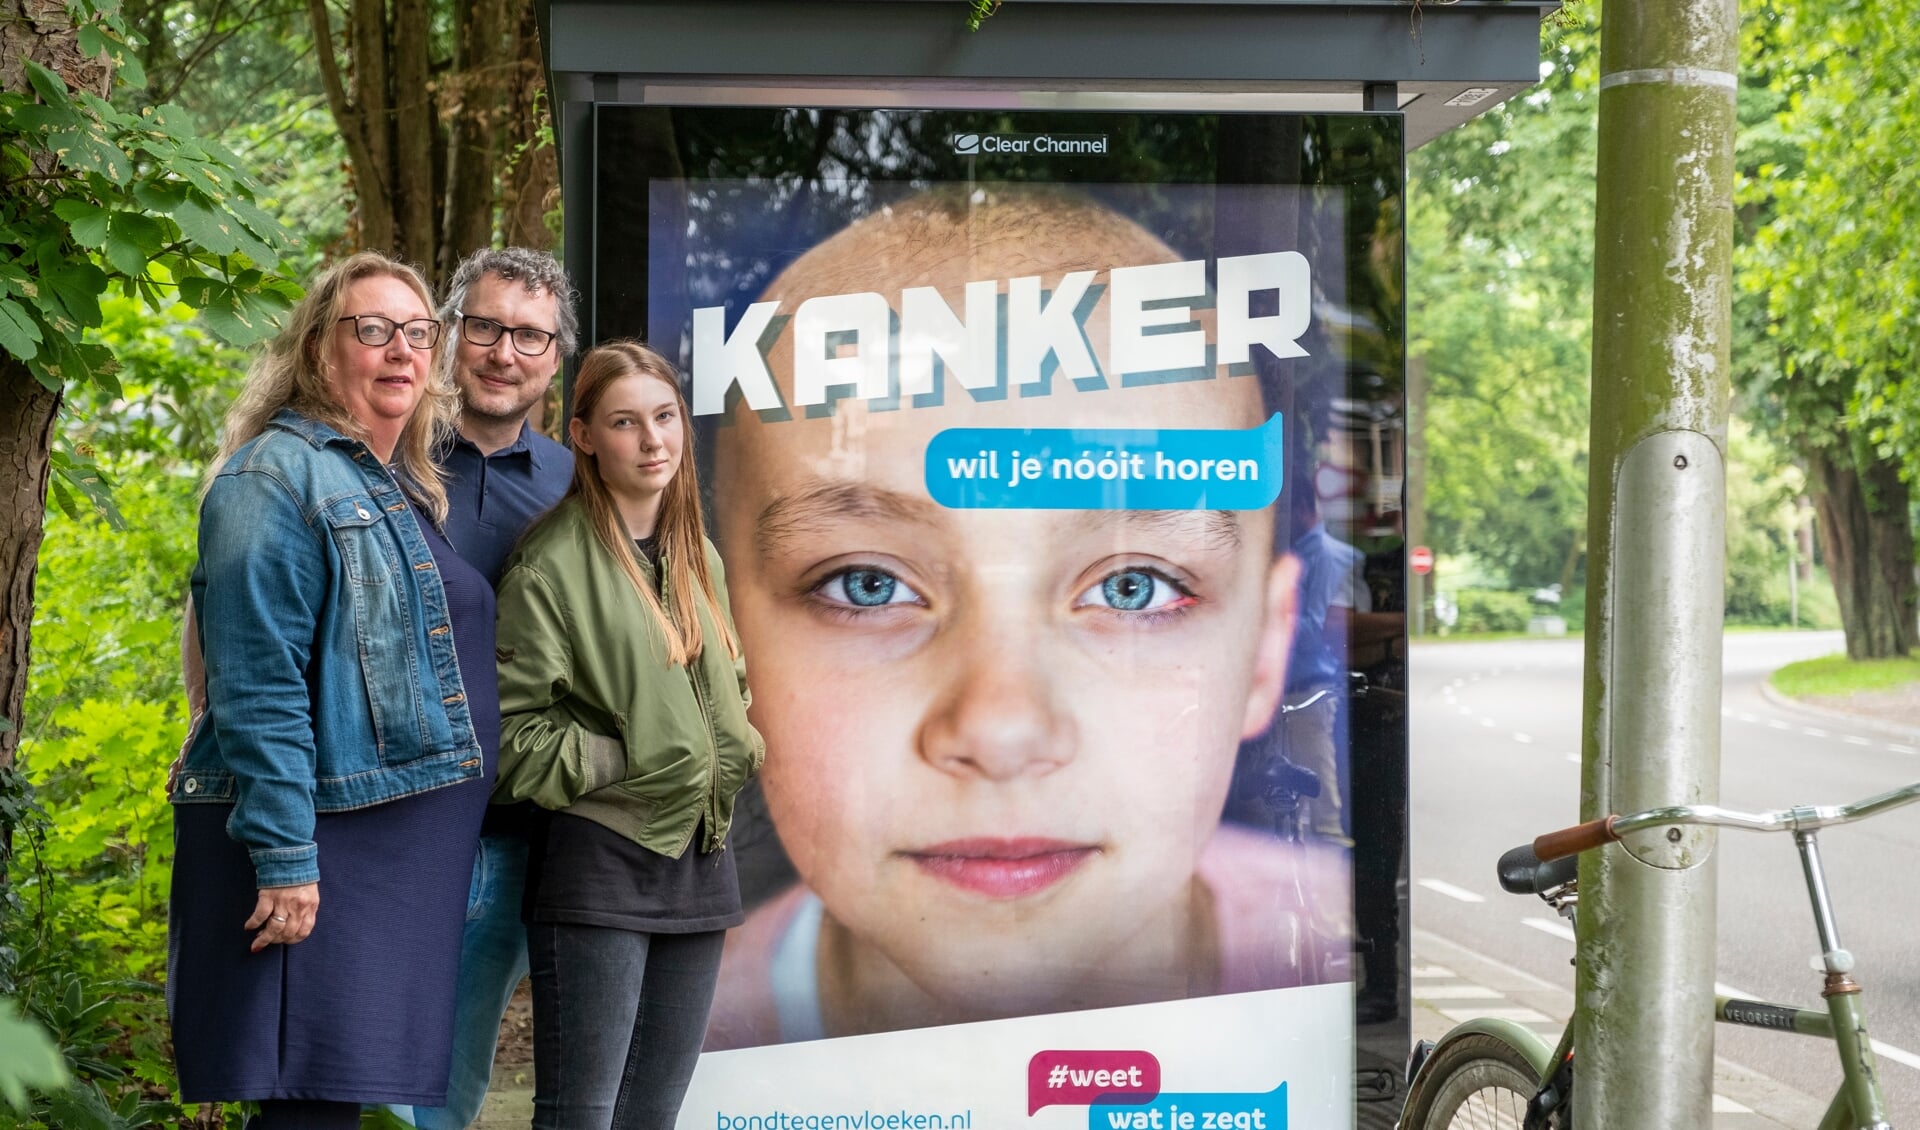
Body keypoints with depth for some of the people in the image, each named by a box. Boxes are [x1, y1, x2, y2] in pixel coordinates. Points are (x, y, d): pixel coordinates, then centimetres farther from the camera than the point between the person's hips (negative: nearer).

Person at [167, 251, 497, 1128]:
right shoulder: (278, 477, -9)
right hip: (319, 843, -8)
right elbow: (256, 685, -17)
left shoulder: (409, 490, 17)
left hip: (406, 848, 8)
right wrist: (285, 855, -22)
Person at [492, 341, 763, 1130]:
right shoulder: (552, 562, -9)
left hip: (698, 858, 7)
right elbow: (514, 731, -12)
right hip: (600, 860, -7)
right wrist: (625, 762, -15)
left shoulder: (697, 555, 13)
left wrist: (736, 751, 7)